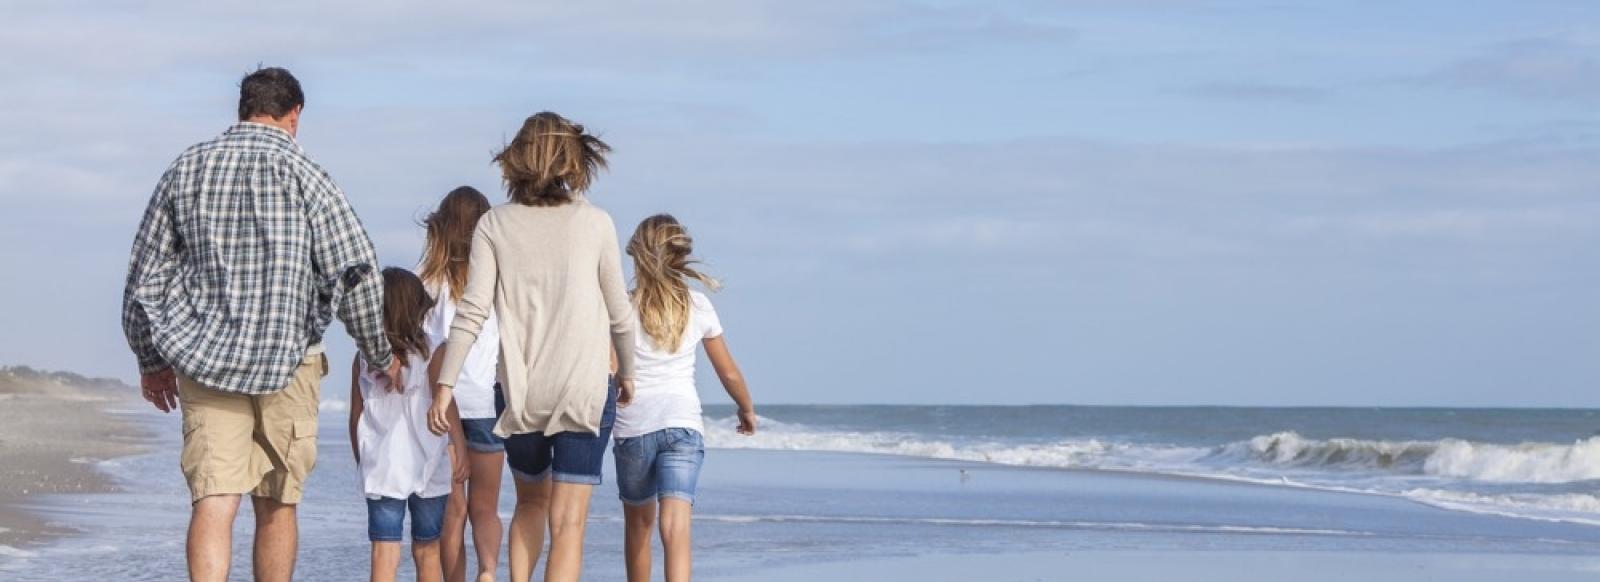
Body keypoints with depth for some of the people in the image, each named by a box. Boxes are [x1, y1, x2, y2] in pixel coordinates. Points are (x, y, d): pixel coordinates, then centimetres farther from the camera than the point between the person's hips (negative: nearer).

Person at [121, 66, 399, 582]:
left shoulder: (186, 168, 8)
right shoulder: (300, 172, -3)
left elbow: (145, 273, 12)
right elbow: (355, 271, -5)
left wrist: (150, 359, 23)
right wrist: (380, 354, 8)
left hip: (203, 359, 2)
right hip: (287, 358, -2)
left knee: (213, 500, -7)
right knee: (276, 504, 11)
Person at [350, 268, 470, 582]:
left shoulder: (363, 360, 0)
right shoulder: (431, 355, -6)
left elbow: (356, 418, 5)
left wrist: (362, 461, 16)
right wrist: (460, 450, 6)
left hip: (380, 470, 0)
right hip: (427, 468, 0)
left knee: (384, 552, -2)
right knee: (427, 550, 12)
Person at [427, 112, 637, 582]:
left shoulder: (495, 225, 0)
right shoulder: (595, 223, -1)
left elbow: (472, 311, -5)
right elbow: (619, 314, 5)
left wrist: (444, 386, -2)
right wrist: (627, 373, 21)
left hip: (520, 391, 2)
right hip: (586, 387, -2)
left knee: (530, 501, 24)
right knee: (568, 522, -3)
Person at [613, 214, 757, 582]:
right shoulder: (698, 307, 7)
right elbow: (729, 374, 15)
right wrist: (747, 410, 32)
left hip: (633, 427, 0)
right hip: (683, 424, 0)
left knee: (639, 523, 20)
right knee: (676, 524, -13)